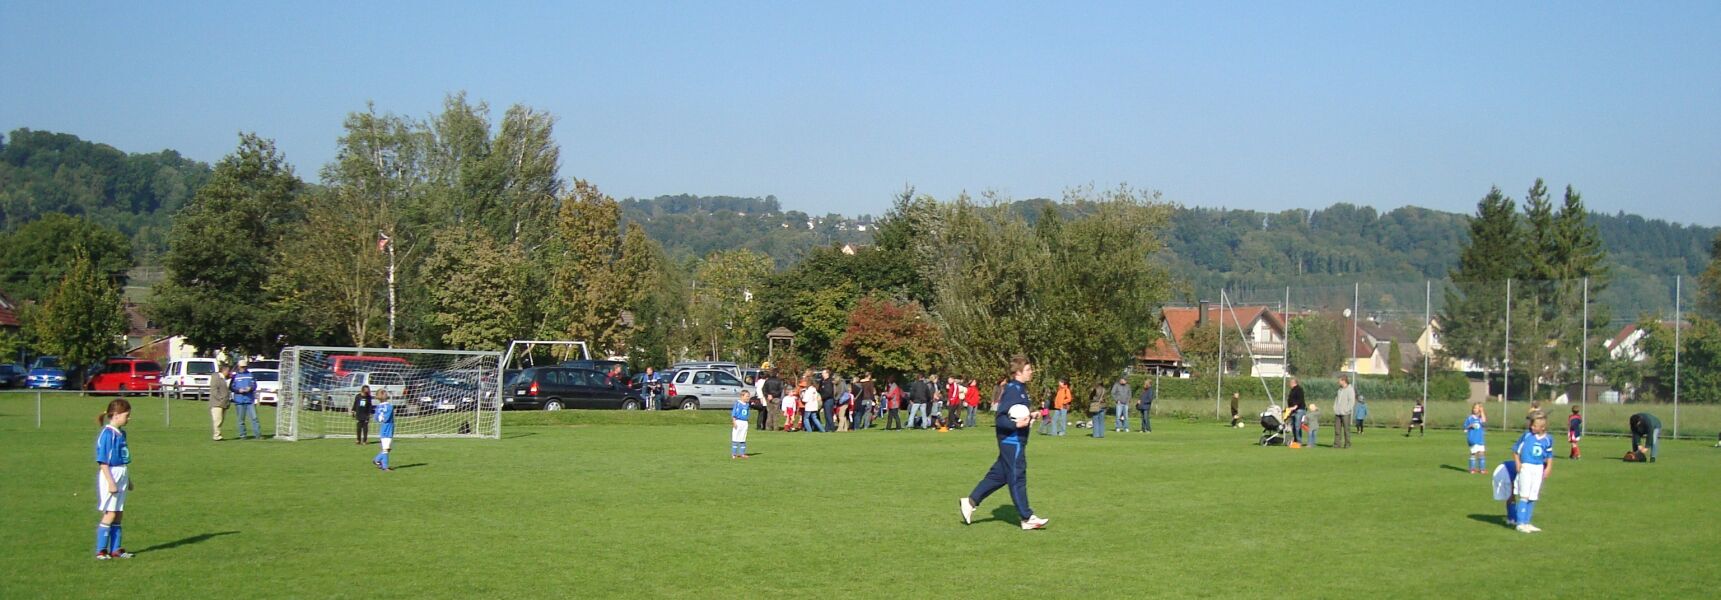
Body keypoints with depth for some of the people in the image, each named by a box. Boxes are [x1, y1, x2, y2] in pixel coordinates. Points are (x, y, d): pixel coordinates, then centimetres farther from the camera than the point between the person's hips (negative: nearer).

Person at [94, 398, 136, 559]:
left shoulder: (121, 433, 10)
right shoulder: (107, 434, -16)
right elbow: (103, 461, -18)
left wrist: (128, 479, 25)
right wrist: (110, 482, -22)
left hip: (121, 476, 8)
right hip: (110, 476, -8)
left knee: (119, 514, 11)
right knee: (110, 514, -6)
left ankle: (115, 549, 17)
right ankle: (101, 551, 0)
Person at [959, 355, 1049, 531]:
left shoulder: (1020, 389, 13)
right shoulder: (1013, 390, -18)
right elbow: (1001, 419, -21)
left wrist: (1028, 417, 8)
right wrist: (1016, 424, -32)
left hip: (1015, 441, 10)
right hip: (1012, 441, -10)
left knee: (997, 475, 14)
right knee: (1017, 478, -3)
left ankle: (970, 501, 19)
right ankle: (1027, 518, 3)